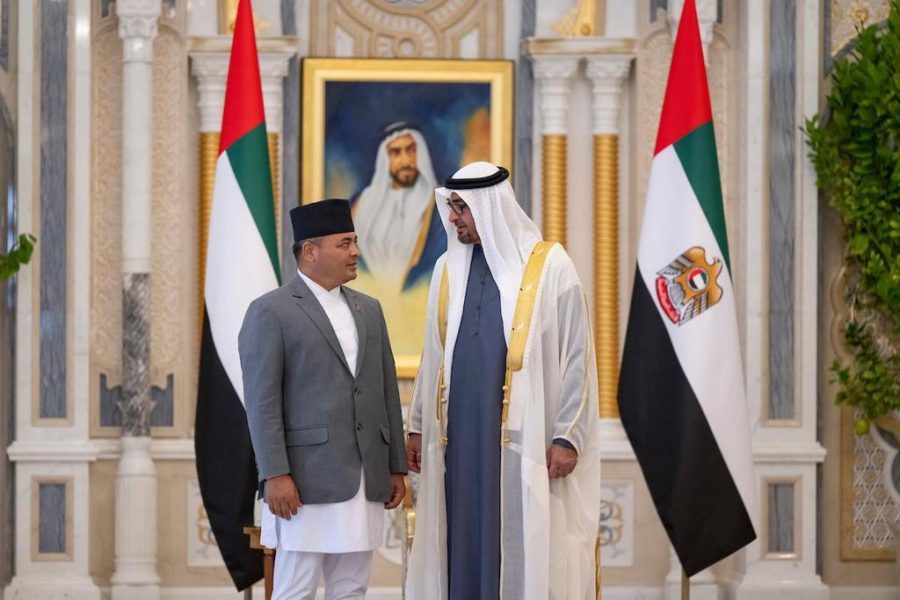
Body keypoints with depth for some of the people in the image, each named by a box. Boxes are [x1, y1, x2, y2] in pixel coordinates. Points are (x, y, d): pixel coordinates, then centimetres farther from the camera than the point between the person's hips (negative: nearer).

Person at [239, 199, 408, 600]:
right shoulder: (270, 311, -5)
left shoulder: (368, 310, 16)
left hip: (366, 482, 6)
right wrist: (275, 475, -17)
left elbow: (387, 391, 17)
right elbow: (262, 401, -10)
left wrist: (396, 467, 13)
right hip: (307, 481, -6)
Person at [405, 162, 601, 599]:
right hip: (459, 433, 4)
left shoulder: (549, 267, -4)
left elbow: (576, 356, -4)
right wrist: (417, 427, 14)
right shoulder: (448, 268, 11)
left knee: (524, 548, -3)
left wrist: (567, 436, -9)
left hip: (524, 436, -4)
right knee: (464, 545, 4)